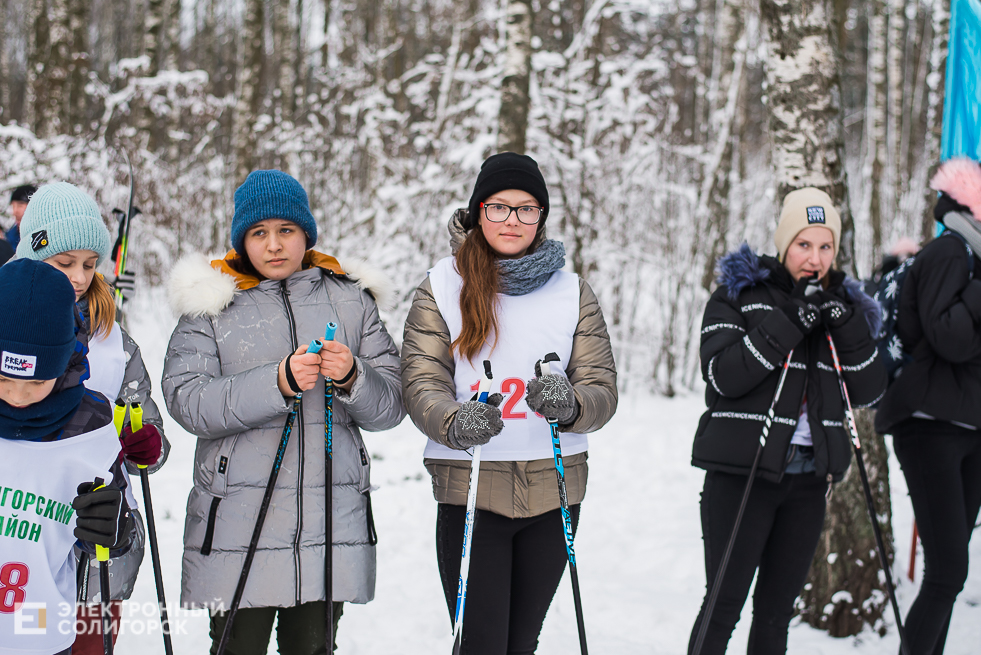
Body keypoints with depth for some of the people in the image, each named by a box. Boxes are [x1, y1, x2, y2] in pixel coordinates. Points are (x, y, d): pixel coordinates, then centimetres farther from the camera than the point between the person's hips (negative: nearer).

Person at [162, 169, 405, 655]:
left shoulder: (351, 300, 10)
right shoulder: (212, 305, 5)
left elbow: (390, 406, 5)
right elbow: (186, 402, -10)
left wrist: (353, 379, -16)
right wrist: (277, 383, -21)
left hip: (331, 518, 2)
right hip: (238, 519, -2)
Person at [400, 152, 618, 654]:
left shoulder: (573, 293, 7)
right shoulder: (441, 288, 2)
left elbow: (602, 390, 1)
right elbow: (422, 382, -6)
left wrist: (569, 404, -23)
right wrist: (454, 423, -28)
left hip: (552, 489, 3)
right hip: (469, 488, -2)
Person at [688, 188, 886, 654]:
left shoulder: (843, 304, 12)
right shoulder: (738, 294, -1)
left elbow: (869, 391, 4)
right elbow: (722, 375, -15)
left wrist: (847, 327, -10)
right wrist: (788, 324, -20)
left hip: (808, 478, 5)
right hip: (742, 472, -4)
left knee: (776, 613, 10)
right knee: (723, 607, -4)